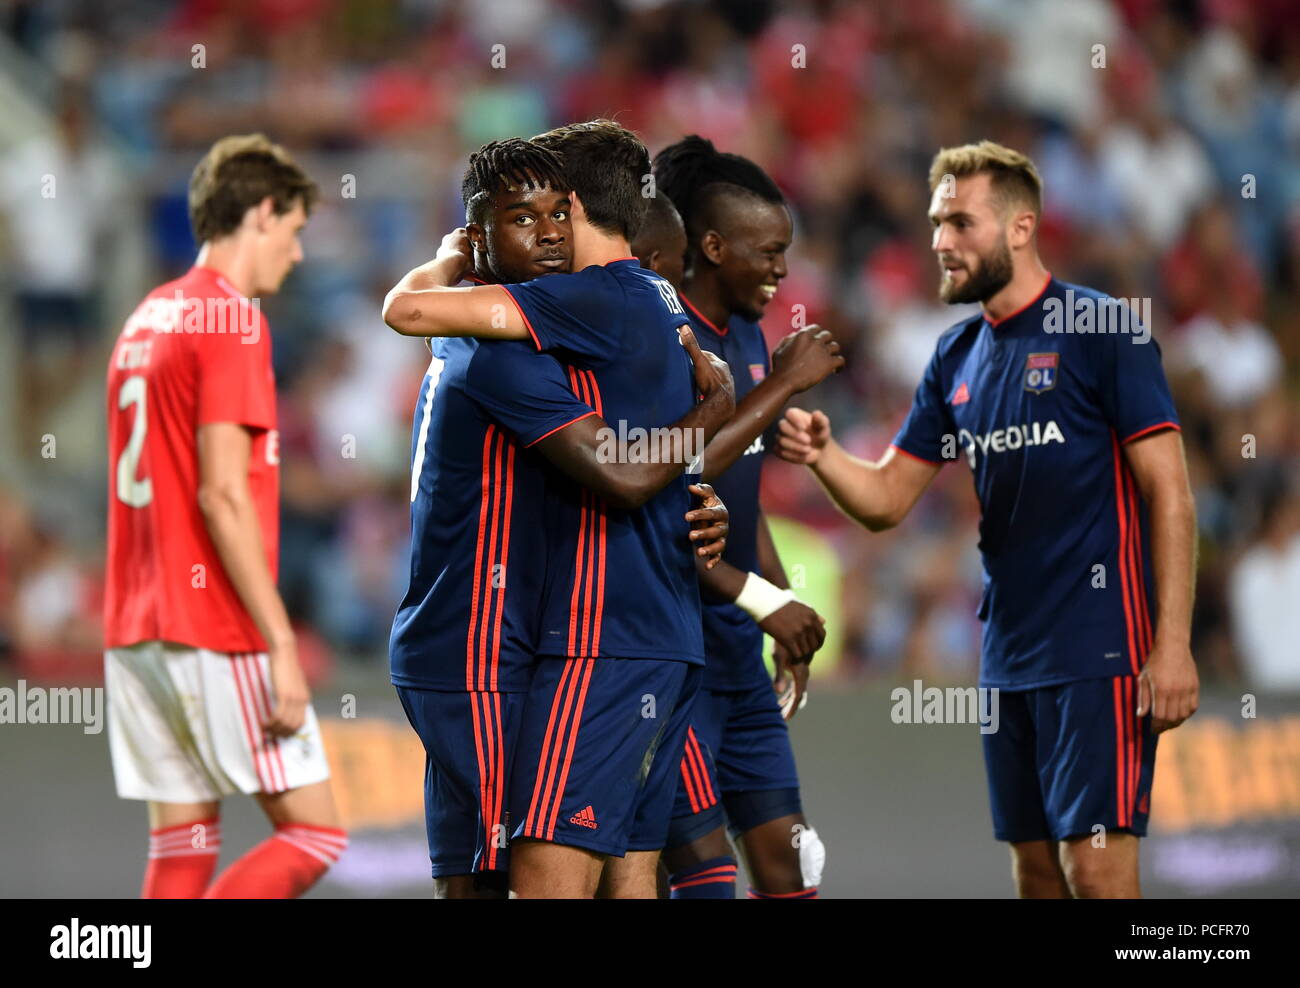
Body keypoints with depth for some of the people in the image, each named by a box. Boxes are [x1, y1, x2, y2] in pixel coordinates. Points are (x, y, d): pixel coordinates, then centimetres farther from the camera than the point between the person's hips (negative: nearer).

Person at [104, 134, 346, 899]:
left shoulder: (147, 319, 16)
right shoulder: (233, 320, -11)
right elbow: (223, 495, -18)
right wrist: (282, 645, -18)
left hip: (135, 628, 9)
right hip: (216, 634, -9)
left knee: (184, 848, 7)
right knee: (314, 833, -4)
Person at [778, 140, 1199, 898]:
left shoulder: (1103, 331, -8)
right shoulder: (958, 359, 13)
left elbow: (1171, 496, -10)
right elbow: (886, 499, 14)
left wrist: (1173, 644, -18)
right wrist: (821, 452, -8)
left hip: (1099, 649, -7)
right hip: (1009, 656, 7)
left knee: (1096, 865, -12)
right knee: (1036, 867, 9)